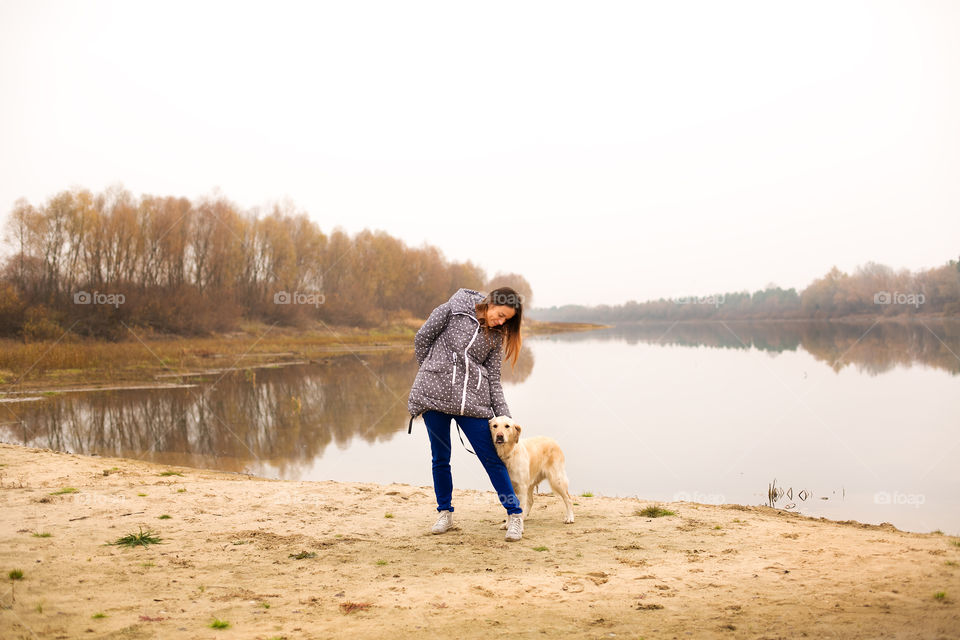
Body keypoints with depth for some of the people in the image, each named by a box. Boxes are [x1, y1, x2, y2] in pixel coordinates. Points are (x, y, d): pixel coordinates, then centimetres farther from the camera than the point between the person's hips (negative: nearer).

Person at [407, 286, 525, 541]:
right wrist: (436, 372, 11)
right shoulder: (454, 309, -1)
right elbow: (422, 339, 4)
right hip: (435, 394, -2)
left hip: (472, 401, 2)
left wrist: (504, 416, 0)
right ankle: (445, 513, 25)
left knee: (491, 458, -2)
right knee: (440, 459, 7)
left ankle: (515, 514, 8)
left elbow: (493, 378, 9)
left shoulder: (496, 336, 10)